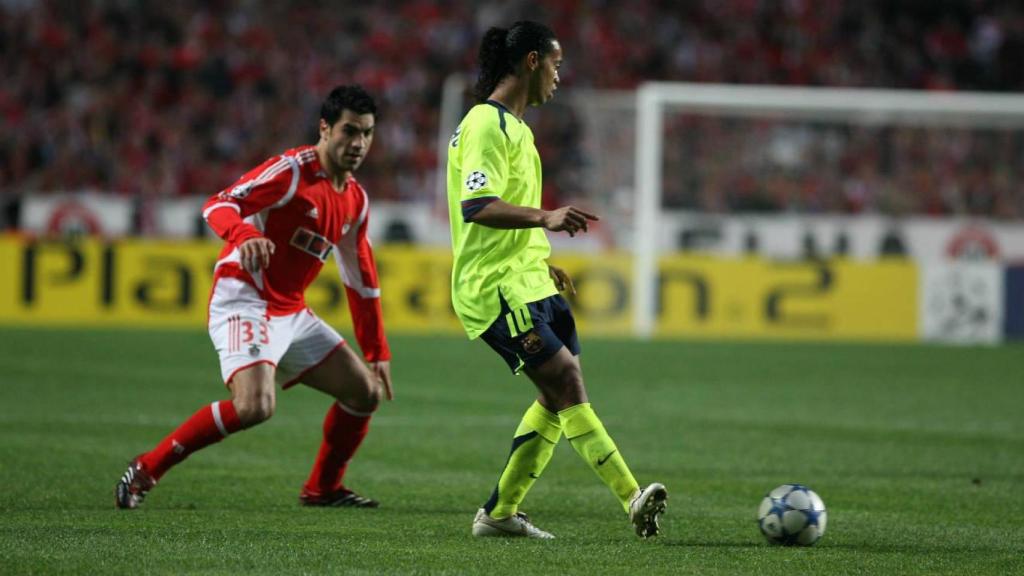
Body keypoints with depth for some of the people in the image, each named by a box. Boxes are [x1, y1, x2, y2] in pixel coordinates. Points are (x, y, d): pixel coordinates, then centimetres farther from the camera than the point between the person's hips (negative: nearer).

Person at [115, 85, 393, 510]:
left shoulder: (356, 200, 12)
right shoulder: (292, 170, -13)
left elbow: (361, 281, 21)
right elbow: (218, 207, -23)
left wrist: (378, 352, 22)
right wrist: (245, 236, -45)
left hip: (291, 314, 9)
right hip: (244, 301, -9)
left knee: (364, 392, 9)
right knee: (255, 406, -28)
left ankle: (322, 488, 25)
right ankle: (146, 470, -15)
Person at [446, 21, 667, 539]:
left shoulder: (513, 126, 20)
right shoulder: (487, 124, -13)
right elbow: (476, 206, -26)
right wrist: (544, 218, -37)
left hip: (528, 283, 11)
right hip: (496, 288, -11)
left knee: (561, 395, 7)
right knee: (566, 383, -18)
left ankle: (499, 512, 13)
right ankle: (633, 499, -27)